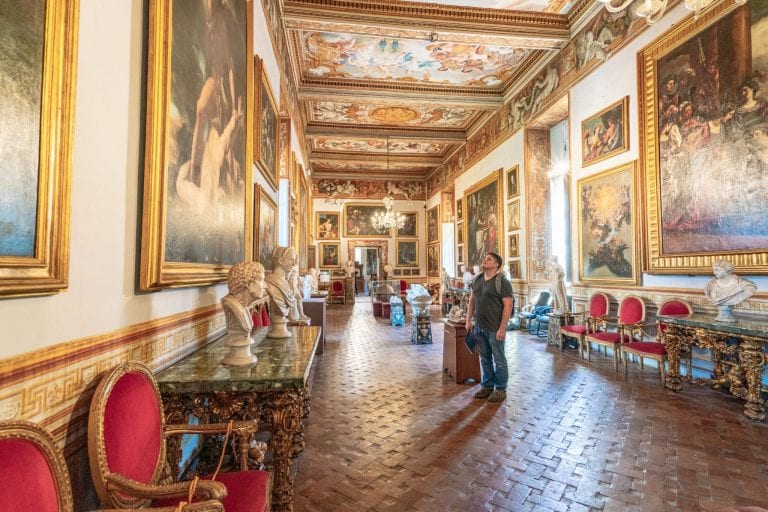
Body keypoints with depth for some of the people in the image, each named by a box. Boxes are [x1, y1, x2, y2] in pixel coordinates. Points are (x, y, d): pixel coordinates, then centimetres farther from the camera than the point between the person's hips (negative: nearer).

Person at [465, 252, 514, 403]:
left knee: (499, 359, 6)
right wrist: (468, 320, 11)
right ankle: (487, 386, 28)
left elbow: (508, 306, -14)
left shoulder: (502, 282, -12)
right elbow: (472, 301, 16)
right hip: (479, 327, 6)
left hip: (495, 328, -6)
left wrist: (502, 328, -18)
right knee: (484, 358, 15)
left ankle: (501, 389, 19)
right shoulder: (477, 279, 9)